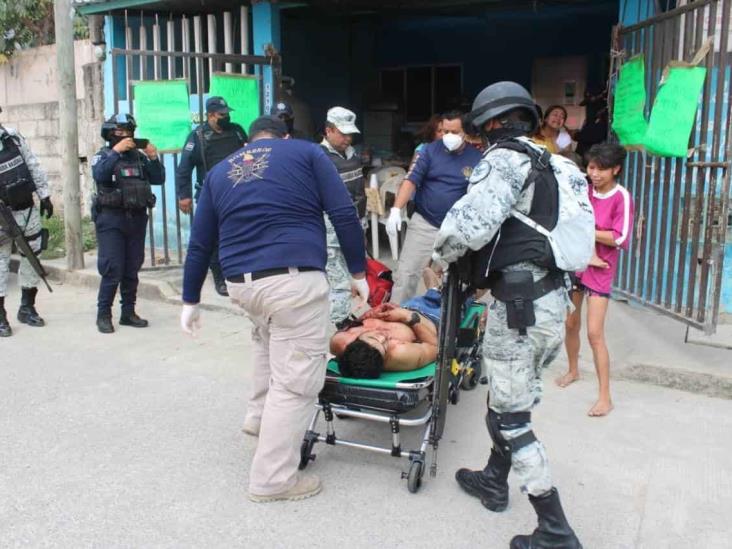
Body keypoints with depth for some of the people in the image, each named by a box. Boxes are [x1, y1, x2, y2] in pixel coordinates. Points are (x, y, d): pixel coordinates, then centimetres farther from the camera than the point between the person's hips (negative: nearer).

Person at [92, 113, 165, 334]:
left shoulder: (139, 155, 11)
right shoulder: (103, 155, 2)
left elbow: (158, 179, 6)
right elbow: (99, 175, -19)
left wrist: (153, 158, -7)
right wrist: (116, 150, -20)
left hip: (137, 217, 4)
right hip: (111, 218, -4)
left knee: (132, 269, 8)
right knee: (112, 269, -7)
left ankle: (128, 312, 17)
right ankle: (103, 314, 4)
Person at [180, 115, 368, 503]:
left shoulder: (220, 171, 21)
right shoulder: (307, 152, 12)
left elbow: (199, 243, 20)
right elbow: (344, 215, 2)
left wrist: (191, 301, 27)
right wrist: (358, 272, 10)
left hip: (240, 283, 6)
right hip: (294, 278, -5)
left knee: (268, 335, 35)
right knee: (295, 381, 4)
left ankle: (260, 416, 41)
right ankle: (273, 479, 11)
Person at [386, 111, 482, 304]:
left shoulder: (477, 158, -4)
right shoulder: (430, 150, -3)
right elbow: (411, 180, -8)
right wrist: (396, 210, -21)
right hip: (424, 223, 0)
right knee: (406, 273, -2)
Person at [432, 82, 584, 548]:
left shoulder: (505, 158, -10)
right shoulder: (553, 164, 15)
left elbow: (471, 221, -24)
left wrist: (442, 256, -5)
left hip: (520, 304, -9)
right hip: (554, 298, 9)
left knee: (513, 417, 2)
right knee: (508, 399, 24)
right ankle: (494, 481, 42)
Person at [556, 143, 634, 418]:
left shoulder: (621, 197, -11)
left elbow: (619, 238, -15)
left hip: (600, 271, -5)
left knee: (594, 333, -9)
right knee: (570, 323, 16)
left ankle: (605, 397, 0)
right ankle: (573, 370, 41)